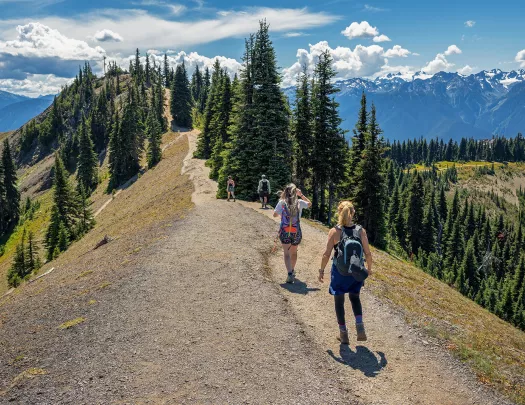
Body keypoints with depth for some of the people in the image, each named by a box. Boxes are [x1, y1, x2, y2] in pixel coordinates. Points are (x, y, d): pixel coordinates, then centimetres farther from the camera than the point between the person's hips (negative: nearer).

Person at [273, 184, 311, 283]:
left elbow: (275, 214, 3)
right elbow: (309, 204, 15)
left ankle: (290, 273, -18)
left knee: (287, 253, -2)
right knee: (294, 252, 21)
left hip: (284, 231, -2)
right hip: (296, 232, 2)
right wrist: (301, 195, 10)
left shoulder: (281, 202, -8)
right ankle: (292, 271, 38)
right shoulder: (299, 202, -5)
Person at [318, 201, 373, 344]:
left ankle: (343, 334, 24)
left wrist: (321, 270, 1)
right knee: (354, 297, 26)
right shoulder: (361, 231, -8)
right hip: (356, 271, 2)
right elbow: (368, 253, -4)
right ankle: (360, 327, 10)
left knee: (339, 301, 16)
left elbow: (327, 254, -12)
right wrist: (369, 268, 13)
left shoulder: (334, 231, -14)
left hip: (339, 272, -2)